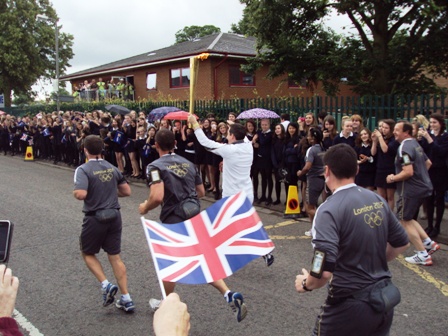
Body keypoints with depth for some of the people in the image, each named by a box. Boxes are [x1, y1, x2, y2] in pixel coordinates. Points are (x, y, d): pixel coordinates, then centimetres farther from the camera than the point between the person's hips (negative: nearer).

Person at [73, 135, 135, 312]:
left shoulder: (83, 169, -12)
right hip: (114, 216, 5)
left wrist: (74, 192, -4)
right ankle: (126, 299, 11)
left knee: (88, 253, 19)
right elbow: (127, 191, 8)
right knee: (115, 256, 11)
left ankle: (106, 285, 2)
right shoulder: (112, 168, 5)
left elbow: (81, 194, -26)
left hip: (95, 218, -5)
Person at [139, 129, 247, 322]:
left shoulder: (155, 166, -10)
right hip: (195, 218, 5)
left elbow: (157, 197, -24)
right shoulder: (188, 163, 10)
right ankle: (229, 295, -3)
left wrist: (144, 208, -4)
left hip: (173, 221, -5)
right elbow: (201, 192, 15)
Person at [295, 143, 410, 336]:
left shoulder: (330, 209, -21)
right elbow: (401, 244, 13)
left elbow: (324, 271, -28)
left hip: (350, 305, -6)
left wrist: (306, 284, -8)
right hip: (384, 300, 6)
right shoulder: (378, 200, 0)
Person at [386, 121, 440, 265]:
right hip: (422, 186, 10)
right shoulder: (415, 144, 12)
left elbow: (408, 172, -26)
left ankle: (423, 255, 5)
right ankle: (429, 243, 16)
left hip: (411, 189, -10)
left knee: (405, 221, 2)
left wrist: (393, 178, -12)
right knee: (409, 219, 21)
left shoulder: (404, 148, -19)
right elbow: (428, 163, 23)